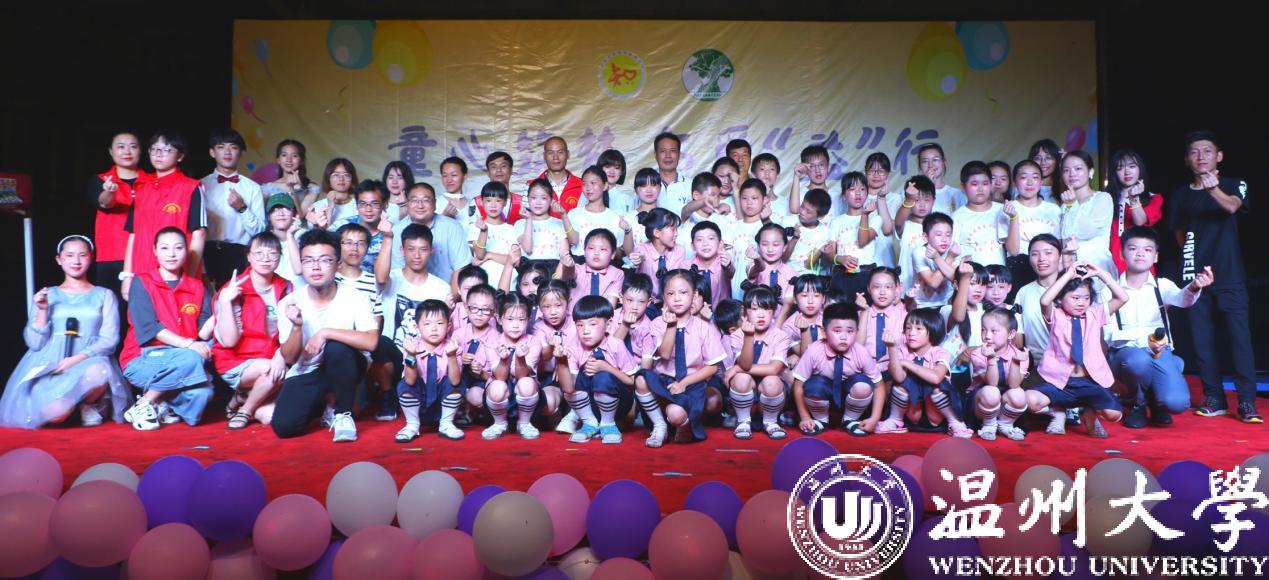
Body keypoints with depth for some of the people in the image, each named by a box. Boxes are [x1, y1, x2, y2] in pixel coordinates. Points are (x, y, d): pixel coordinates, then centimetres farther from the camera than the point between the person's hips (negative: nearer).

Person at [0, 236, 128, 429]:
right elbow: (34, 343, 8)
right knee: (56, 413, -30)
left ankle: (90, 404, -5)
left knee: (98, 373, -39)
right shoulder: (47, 295, 15)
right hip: (50, 365, 1)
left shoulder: (104, 296, 12)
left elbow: (109, 340, 1)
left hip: (90, 361, 0)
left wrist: (77, 359, -14)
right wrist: (42, 311, -5)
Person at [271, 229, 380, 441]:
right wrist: (297, 327, -27)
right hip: (306, 372, 3)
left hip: (344, 368, -2)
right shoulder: (289, 303, -8)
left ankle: (343, 414, -12)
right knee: (283, 426, -18)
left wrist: (325, 332, -32)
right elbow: (289, 358, -9)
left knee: (336, 347, -35)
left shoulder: (354, 298, -16)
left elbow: (371, 342, -33)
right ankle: (321, 406, 18)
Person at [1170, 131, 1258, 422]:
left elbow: (1232, 206, -22)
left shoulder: (1234, 185, 2)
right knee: (1202, 338, 4)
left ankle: (1247, 401, -4)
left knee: (1239, 335, -8)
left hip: (1230, 276, -3)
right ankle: (1213, 398, 13)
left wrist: (1214, 190, -41)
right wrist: (1193, 253, 6)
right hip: (1195, 276, 3)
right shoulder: (1180, 195, 10)